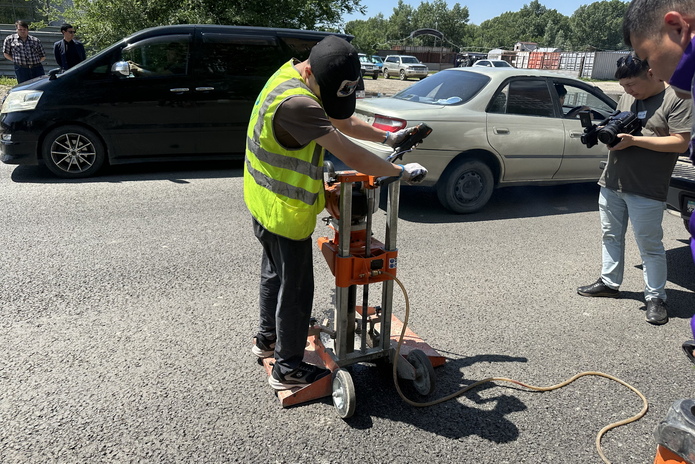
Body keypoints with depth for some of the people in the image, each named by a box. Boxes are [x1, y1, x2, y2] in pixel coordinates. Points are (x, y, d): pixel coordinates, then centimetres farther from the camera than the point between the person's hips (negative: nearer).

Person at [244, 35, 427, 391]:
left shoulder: (295, 78, 2)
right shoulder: (296, 102, -31)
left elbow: (342, 121, 13)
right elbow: (353, 157, -32)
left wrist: (387, 138, 9)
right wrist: (402, 172, -19)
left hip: (265, 202, 10)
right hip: (285, 213, -10)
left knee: (274, 273, 26)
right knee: (294, 289, 5)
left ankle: (267, 338, 47)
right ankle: (288, 369, 23)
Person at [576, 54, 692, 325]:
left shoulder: (675, 100, -9)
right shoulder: (627, 97, 13)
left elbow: (681, 142, -15)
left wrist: (633, 140, -21)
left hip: (646, 191, -7)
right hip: (611, 183, 7)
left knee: (650, 245, 0)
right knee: (611, 236, 15)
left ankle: (655, 298, 12)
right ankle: (609, 283, 29)